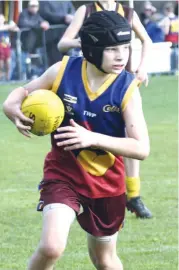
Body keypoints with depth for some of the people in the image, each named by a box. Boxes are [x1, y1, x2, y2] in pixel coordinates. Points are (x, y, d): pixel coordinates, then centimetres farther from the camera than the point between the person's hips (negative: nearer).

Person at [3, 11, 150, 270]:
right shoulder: (63, 71, -14)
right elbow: (24, 91, 5)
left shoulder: (127, 88, -16)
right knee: (51, 247, -22)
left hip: (106, 183, 1)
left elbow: (142, 148, -20)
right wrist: (12, 107, -20)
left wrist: (92, 138, -32)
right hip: (63, 174, -1)